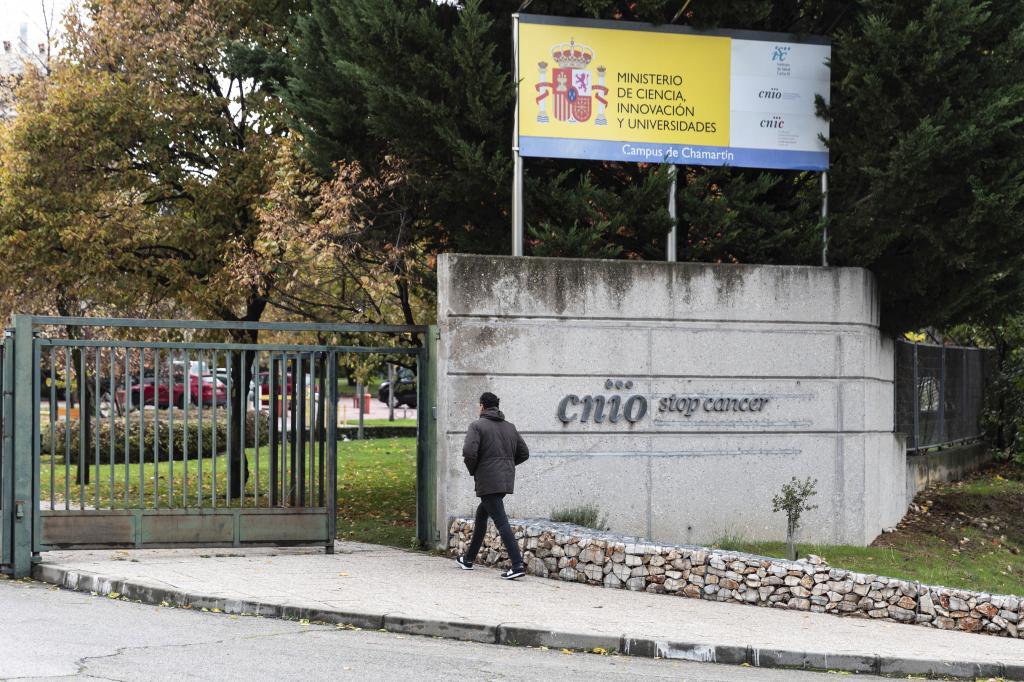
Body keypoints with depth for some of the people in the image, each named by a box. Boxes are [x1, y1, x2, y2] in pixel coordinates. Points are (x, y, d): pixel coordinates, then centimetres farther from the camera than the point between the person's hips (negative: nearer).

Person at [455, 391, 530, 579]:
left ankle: (517, 565, -21)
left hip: (488, 481, -7)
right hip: (507, 480, 7)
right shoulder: (510, 427, 14)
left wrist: (472, 470, -1)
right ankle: (468, 559, 33)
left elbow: (469, 452, -18)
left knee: (501, 521, -11)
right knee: (481, 514, 24)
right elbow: (524, 453, 14)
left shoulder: (477, 426, -6)